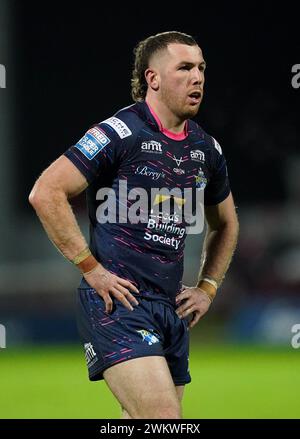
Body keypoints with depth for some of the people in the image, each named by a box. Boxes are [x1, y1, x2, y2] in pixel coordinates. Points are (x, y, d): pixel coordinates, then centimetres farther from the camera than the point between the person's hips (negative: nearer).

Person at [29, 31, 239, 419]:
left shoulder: (206, 149, 13)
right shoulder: (119, 133, -8)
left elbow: (225, 225, 31)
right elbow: (45, 193, -13)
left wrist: (207, 288, 18)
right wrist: (91, 268, -14)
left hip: (172, 310, 8)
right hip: (118, 301, -8)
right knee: (165, 418, -21)